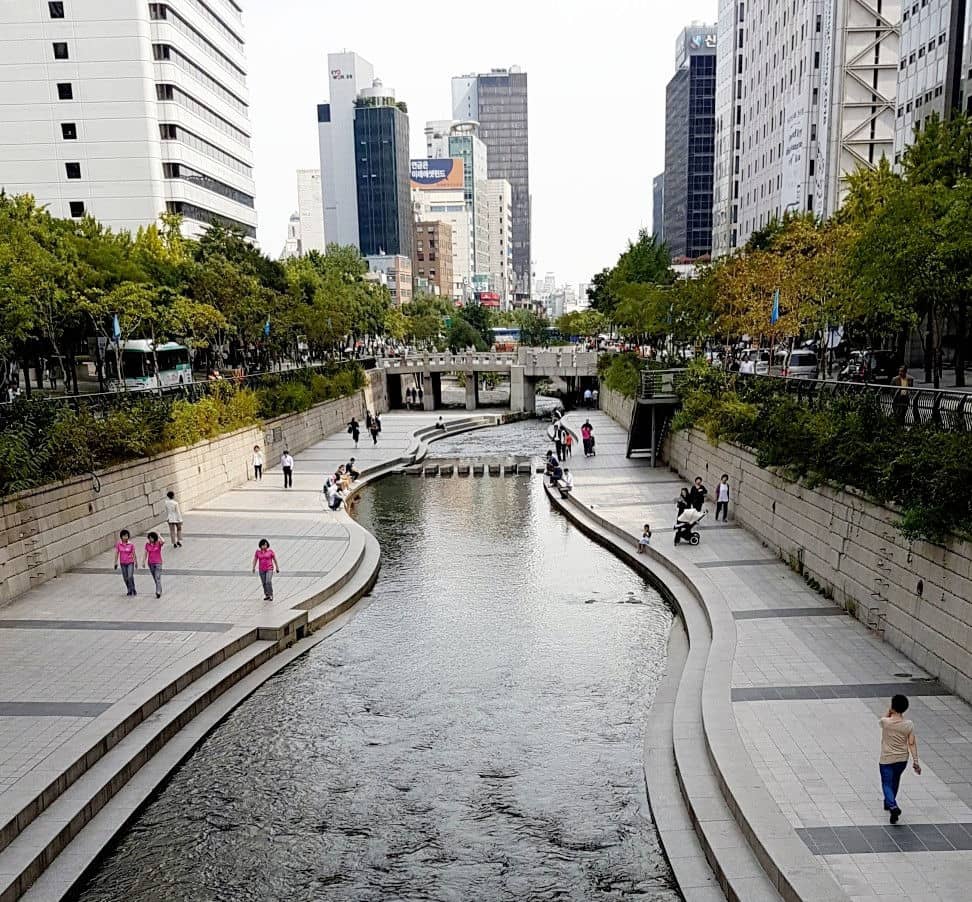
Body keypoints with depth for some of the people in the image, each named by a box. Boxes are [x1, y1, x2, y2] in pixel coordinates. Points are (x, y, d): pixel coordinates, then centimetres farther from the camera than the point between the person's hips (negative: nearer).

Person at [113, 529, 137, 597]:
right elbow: (116, 553, 1)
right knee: (125, 578, 9)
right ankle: (130, 591, 24)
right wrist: (116, 563, 1)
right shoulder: (118, 544, -5)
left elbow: (133, 553, -1)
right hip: (123, 563, 3)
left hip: (130, 562, -2)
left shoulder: (131, 544, -9)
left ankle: (132, 590, 1)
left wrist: (136, 562, 5)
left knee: (130, 577, -15)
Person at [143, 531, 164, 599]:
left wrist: (159, 535, -20)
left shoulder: (158, 543, -9)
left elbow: (163, 542, -32)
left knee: (158, 578, -13)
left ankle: (158, 592, -16)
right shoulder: (147, 544, 1)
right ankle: (159, 591, 27)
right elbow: (146, 553, 8)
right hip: (150, 563, 4)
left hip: (158, 563, -4)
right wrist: (144, 562, 6)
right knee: (155, 578, 13)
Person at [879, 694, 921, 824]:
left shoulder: (885, 722, -19)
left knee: (887, 784, 4)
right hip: (902, 759, 4)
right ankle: (889, 802, 43)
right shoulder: (909, 725, -13)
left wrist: (889, 712, -6)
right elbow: (912, 743, -10)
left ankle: (893, 806, -18)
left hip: (887, 759, -4)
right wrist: (915, 761, -3)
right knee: (895, 781, 26)